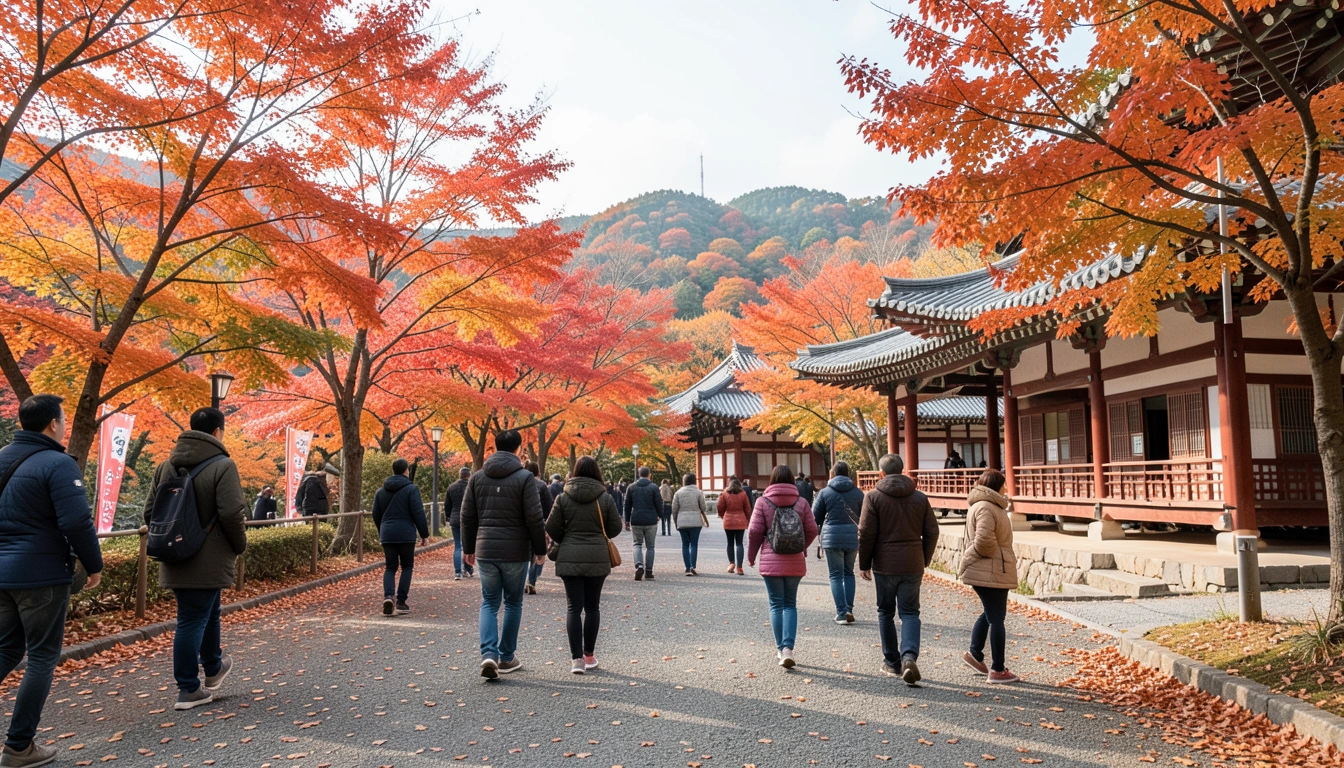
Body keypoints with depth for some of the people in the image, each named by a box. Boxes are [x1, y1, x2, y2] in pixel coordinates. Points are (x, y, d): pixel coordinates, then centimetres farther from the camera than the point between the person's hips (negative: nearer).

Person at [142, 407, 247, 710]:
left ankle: (213, 668, 39)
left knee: (207, 611, 22)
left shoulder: (167, 466, 8)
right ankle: (188, 690, 8)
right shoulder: (222, 466, -14)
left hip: (176, 560, 7)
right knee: (193, 620, 0)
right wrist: (240, 545, -4)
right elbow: (232, 514, -20)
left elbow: (150, 511, 11)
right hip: (208, 560, -7)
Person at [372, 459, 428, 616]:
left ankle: (388, 596, -13)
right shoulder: (411, 489, -6)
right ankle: (401, 603, 5)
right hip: (406, 534, -4)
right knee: (407, 566, 8)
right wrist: (424, 533, -1)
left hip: (387, 535, 4)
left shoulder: (381, 491, 11)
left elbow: (376, 515, 16)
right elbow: (418, 513, -10)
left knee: (390, 567, 11)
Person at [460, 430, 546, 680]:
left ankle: (489, 654, -7)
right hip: (515, 552, -3)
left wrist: (468, 548, 16)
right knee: (513, 603, 12)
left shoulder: (477, 477, 4)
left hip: (485, 551, 3)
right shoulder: (525, 477, -9)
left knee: (489, 603, 11)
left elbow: (467, 517, 7)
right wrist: (540, 549, 1)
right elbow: (534, 519, -10)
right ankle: (506, 658, 19)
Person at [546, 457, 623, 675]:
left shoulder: (563, 497, -2)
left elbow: (551, 529, -1)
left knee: (574, 607, 3)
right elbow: (615, 528, 2)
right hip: (597, 557, 0)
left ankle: (577, 659, -3)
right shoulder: (605, 497, -2)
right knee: (592, 607, 12)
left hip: (569, 558, 0)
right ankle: (589, 656, 20)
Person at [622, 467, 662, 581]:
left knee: (637, 543, 13)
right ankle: (648, 572, 10)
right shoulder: (654, 487, -4)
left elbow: (627, 506, 7)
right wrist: (660, 515, 14)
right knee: (650, 546, 9)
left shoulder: (631, 488, 4)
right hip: (651, 521, -1)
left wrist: (627, 521, 13)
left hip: (636, 521, 2)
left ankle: (639, 565, -10)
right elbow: (659, 504, -5)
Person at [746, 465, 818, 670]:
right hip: (796, 561, 2)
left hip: (771, 561, -2)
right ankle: (788, 647, -3)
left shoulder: (763, 501, -5)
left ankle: (781, 648, 10)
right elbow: (812, 530, 3)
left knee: (776, 604, 8)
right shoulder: (801, 502, 0)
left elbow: (755, 532, -7)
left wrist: (751, 556, 8)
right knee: (790, 604, 11)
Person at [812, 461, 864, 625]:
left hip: (832, 537, -2)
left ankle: (842, 612, -2)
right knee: (849, 573, 17)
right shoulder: (857, 492, 4)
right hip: (853, 537, 3)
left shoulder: (825, 492, -1)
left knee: (836, 574, 4)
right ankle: (849, 610, 12)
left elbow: (815, 517, 3)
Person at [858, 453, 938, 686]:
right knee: (910, 613, 7)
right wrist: (924, 561, 17)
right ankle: (909, 656, -14)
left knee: (886, 613, 13)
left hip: (884, 565, -2)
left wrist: (864, 565, 1)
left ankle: (892, 662, 20)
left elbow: (866, 534, -8)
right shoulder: (920, 498, 5)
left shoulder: (873, 497, -5)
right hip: (913, 565, 2)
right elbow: (932, 532, 6)